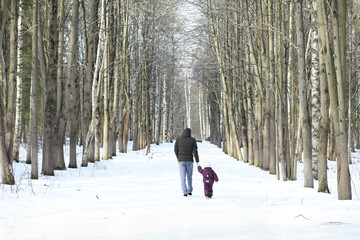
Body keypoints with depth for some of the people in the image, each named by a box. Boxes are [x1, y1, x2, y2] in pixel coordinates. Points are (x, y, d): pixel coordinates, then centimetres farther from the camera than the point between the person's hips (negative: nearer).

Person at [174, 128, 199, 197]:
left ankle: (185, 192, -8)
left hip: (181, 161, 0)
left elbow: (175, 150, 3)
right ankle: (190, 191, 22)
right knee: (189, 176, 17)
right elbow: (195, 151, -8)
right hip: (189, 161, 0)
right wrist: (197, 162, -7)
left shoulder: (178, 139, 0)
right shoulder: (192, 140, -3)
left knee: (183, 177, 2)